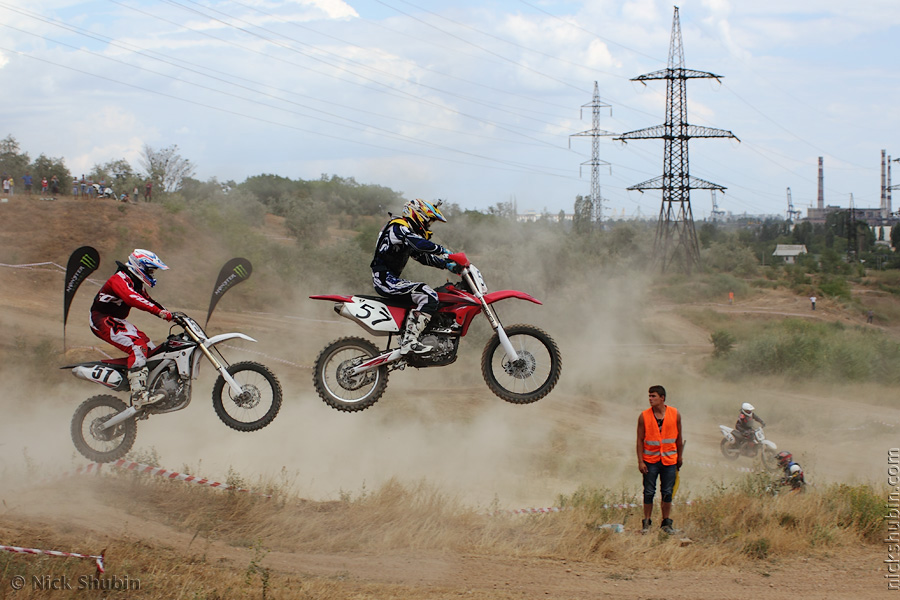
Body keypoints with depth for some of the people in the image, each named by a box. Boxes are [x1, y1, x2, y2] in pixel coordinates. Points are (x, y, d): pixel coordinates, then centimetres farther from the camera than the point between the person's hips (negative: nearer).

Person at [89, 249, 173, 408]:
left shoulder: (137, 284, 14)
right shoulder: (120, 280, -19)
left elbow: (148, 301, 20)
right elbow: (132, 299, -36)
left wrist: (169, 315, 6)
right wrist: (159, 311, -43)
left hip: (117, 321, 11)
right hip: (103, 320, -11)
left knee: (152, 350, 4)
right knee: (138, 347, -28)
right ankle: (139, 395, -39)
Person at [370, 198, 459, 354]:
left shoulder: (409, 231, 23)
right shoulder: (399, 227, -10)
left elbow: (423, 257, 24)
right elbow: (419, 244, -27)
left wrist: (447, 265, 14)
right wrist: (443, 251, -20)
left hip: (391, 279, 11)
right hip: (386, 278, -11)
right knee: (429, 297, -23)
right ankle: (409, 341, -32)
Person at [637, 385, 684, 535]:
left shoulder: (675, 414, 0)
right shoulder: (644, 416, -4)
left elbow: (679, 438, 9)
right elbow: (640, 440, -2)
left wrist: (680, 456, 11)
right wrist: (640, 461, -7)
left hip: (669, 460, 1)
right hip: (650, 460, -1)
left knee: (667, 493, 5)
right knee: (649, 492, 1)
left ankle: (666, 523, 15)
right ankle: (646, 523, 11)